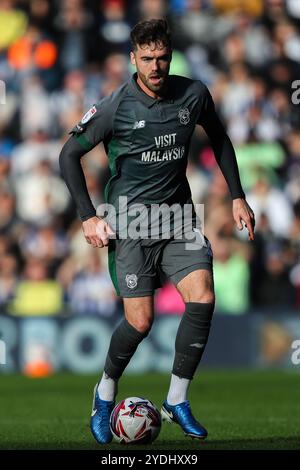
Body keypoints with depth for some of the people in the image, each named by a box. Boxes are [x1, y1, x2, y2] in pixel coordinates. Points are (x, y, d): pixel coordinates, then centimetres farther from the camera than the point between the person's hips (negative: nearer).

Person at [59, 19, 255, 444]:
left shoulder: (193, 94, -1)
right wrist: (89, 217, -9)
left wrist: (237, 197, 14)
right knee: (140, 321, -9)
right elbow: (69, 155, -3)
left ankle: (176, 400, -1)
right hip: (130, 222, -3)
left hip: (178, 216, 3)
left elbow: (218, 138, 18)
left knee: (203, 298, -16)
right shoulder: (115, 107, -11)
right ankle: (106, 392, 20)